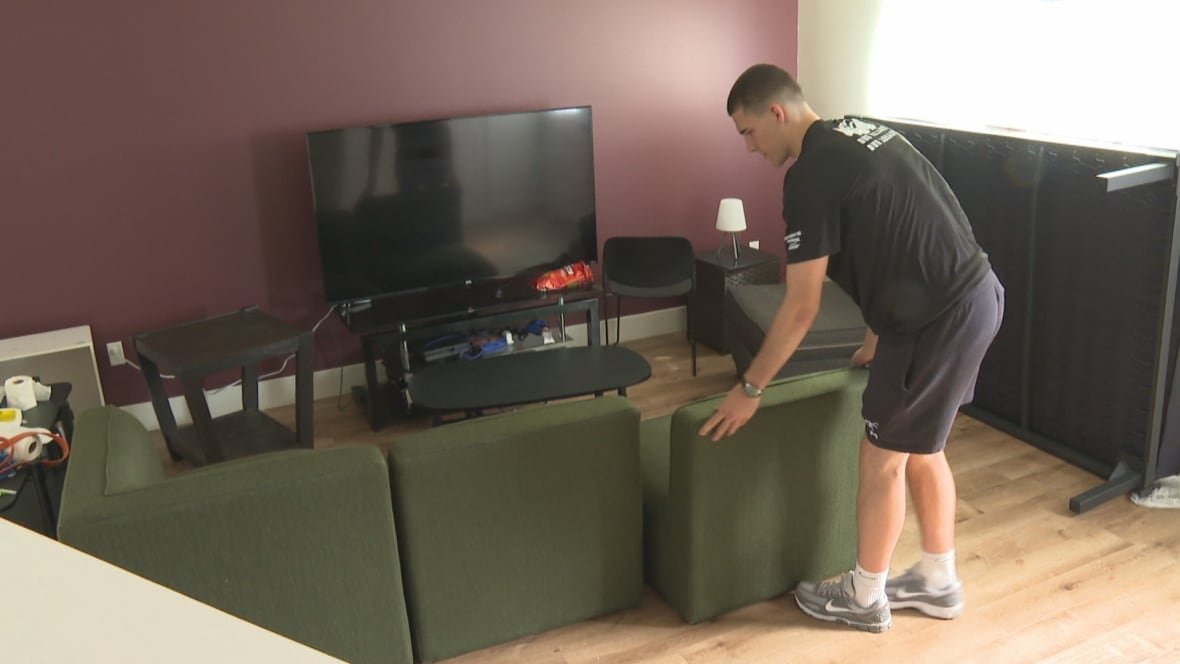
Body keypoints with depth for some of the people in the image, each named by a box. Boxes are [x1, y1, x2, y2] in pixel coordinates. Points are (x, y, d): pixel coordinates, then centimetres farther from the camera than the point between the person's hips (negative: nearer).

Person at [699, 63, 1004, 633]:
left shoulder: (811, 175, -15)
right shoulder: (857, 135, 14)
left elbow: (801, 308, -14)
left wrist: (749, 388, -4)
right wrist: (876, 337, 28)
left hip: (939, 318, -10)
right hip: (978, 294, 10)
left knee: (882, 458, 7)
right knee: (920, 448, 22)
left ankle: (864, 598, 25)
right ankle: (939, 582, 37)